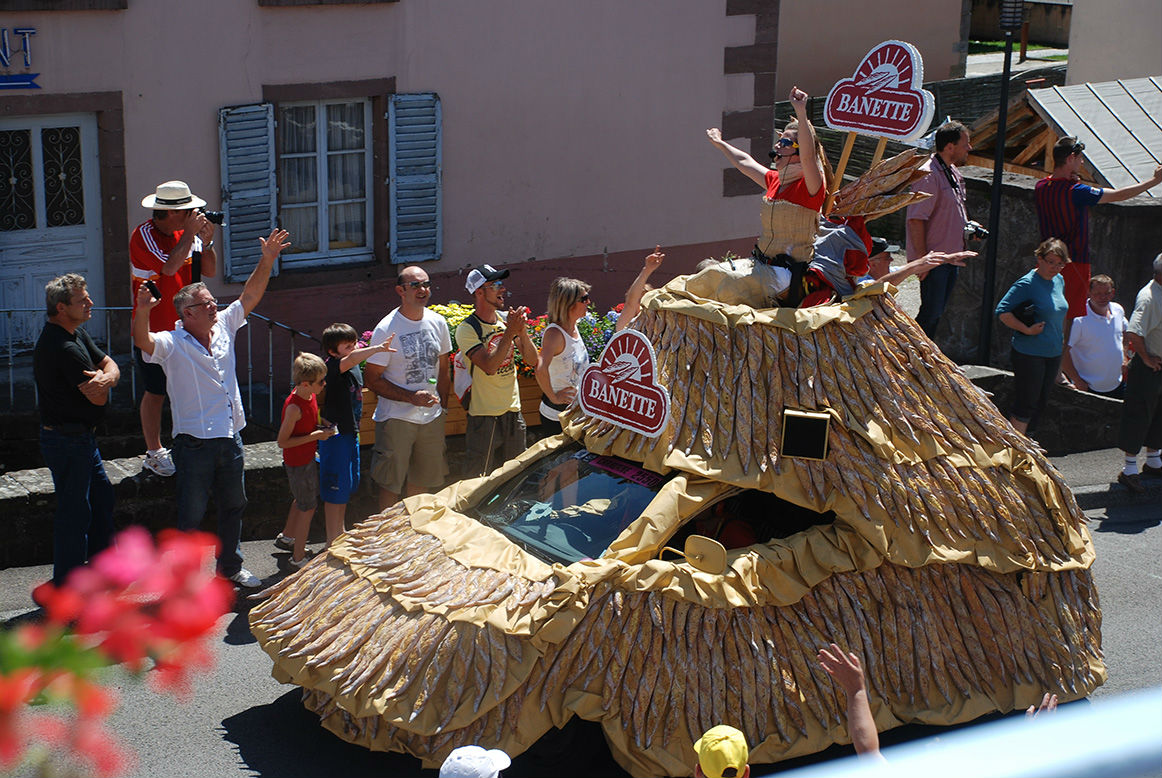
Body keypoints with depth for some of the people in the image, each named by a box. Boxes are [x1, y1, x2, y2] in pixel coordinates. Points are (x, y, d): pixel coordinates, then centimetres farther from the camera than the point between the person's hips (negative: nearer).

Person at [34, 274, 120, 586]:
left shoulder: (76, 333, 7)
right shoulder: (64, 349, -25)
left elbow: (109, 364, 3)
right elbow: (99, 398, -22)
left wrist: (107, 377, -20)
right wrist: (102, 382, -1)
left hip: (82, 436, 10)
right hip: (67, 440, -10)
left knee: (101, 497, 20)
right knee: (74, 512, -2)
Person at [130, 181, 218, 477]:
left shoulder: (184, 233, 5)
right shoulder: (143, 235, -14)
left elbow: (209, 271, 5)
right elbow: (169, 267, -29)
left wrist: (206, 241, -11)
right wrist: (191, 233, -23)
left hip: (184, 327, 6)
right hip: (154, 329, -6)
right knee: (156, 393, 2)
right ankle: (154, 453, 14)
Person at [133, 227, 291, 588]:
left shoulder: (224, 328, 6)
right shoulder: (172, 345, -11)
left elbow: (250, 295, 9)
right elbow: (142, 340, -30)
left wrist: (267, 260, -1)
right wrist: (142, 313, -50)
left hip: (230, 439, 6)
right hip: (194, 443, -6)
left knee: (233, 505, 19)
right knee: (191, 514, 0)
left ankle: (230, 566, 36)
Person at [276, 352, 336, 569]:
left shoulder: (310, 396, -2)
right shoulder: (293, 407, -29)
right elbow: (282, 442, -26)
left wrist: (323, 425, 0)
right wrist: (315, 436, -26)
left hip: (308, 458, 9)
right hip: (298, 463, -9)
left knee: (301, 500, 26)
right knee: (308, 507, 1)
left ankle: (287, 536, 48)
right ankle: (298, 557, 13)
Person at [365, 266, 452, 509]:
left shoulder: (437, 323, 3)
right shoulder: (386, 329, -14)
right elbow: (373, 380, -13)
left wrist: (442, 405, 10)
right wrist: (411, 397, -21)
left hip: (431, 416, 5)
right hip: (396, 417, -5)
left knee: (423, 480, 15)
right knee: (390, 484, 0)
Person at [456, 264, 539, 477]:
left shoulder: (507, 319, 4)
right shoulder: (467, 329, -12)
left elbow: (532, 360, 2)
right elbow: (489, 367, -24)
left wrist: (522, 331, -14)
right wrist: (510, 332, -24)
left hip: (513, 410, 5)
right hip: (484, 414, -5)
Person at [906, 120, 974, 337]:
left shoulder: (954, 173, 12)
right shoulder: (929, 175, -18)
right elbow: (916, 220, -22)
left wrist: (968, 228, 12)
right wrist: (922, 259, -23)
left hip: (950, 257, 9)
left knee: (937, 311, 14)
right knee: (931, 312, -8)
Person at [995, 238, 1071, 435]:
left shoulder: (1059, 281, 10)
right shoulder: (1027, 283, -14)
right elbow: (1002, 311, -17)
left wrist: (1061, 337, 20)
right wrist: (1027, 330, -21)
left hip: (1053, 353, 8)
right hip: (1029, 354, -8)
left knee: (1039, 404, 12)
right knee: (1026, 404, -4)